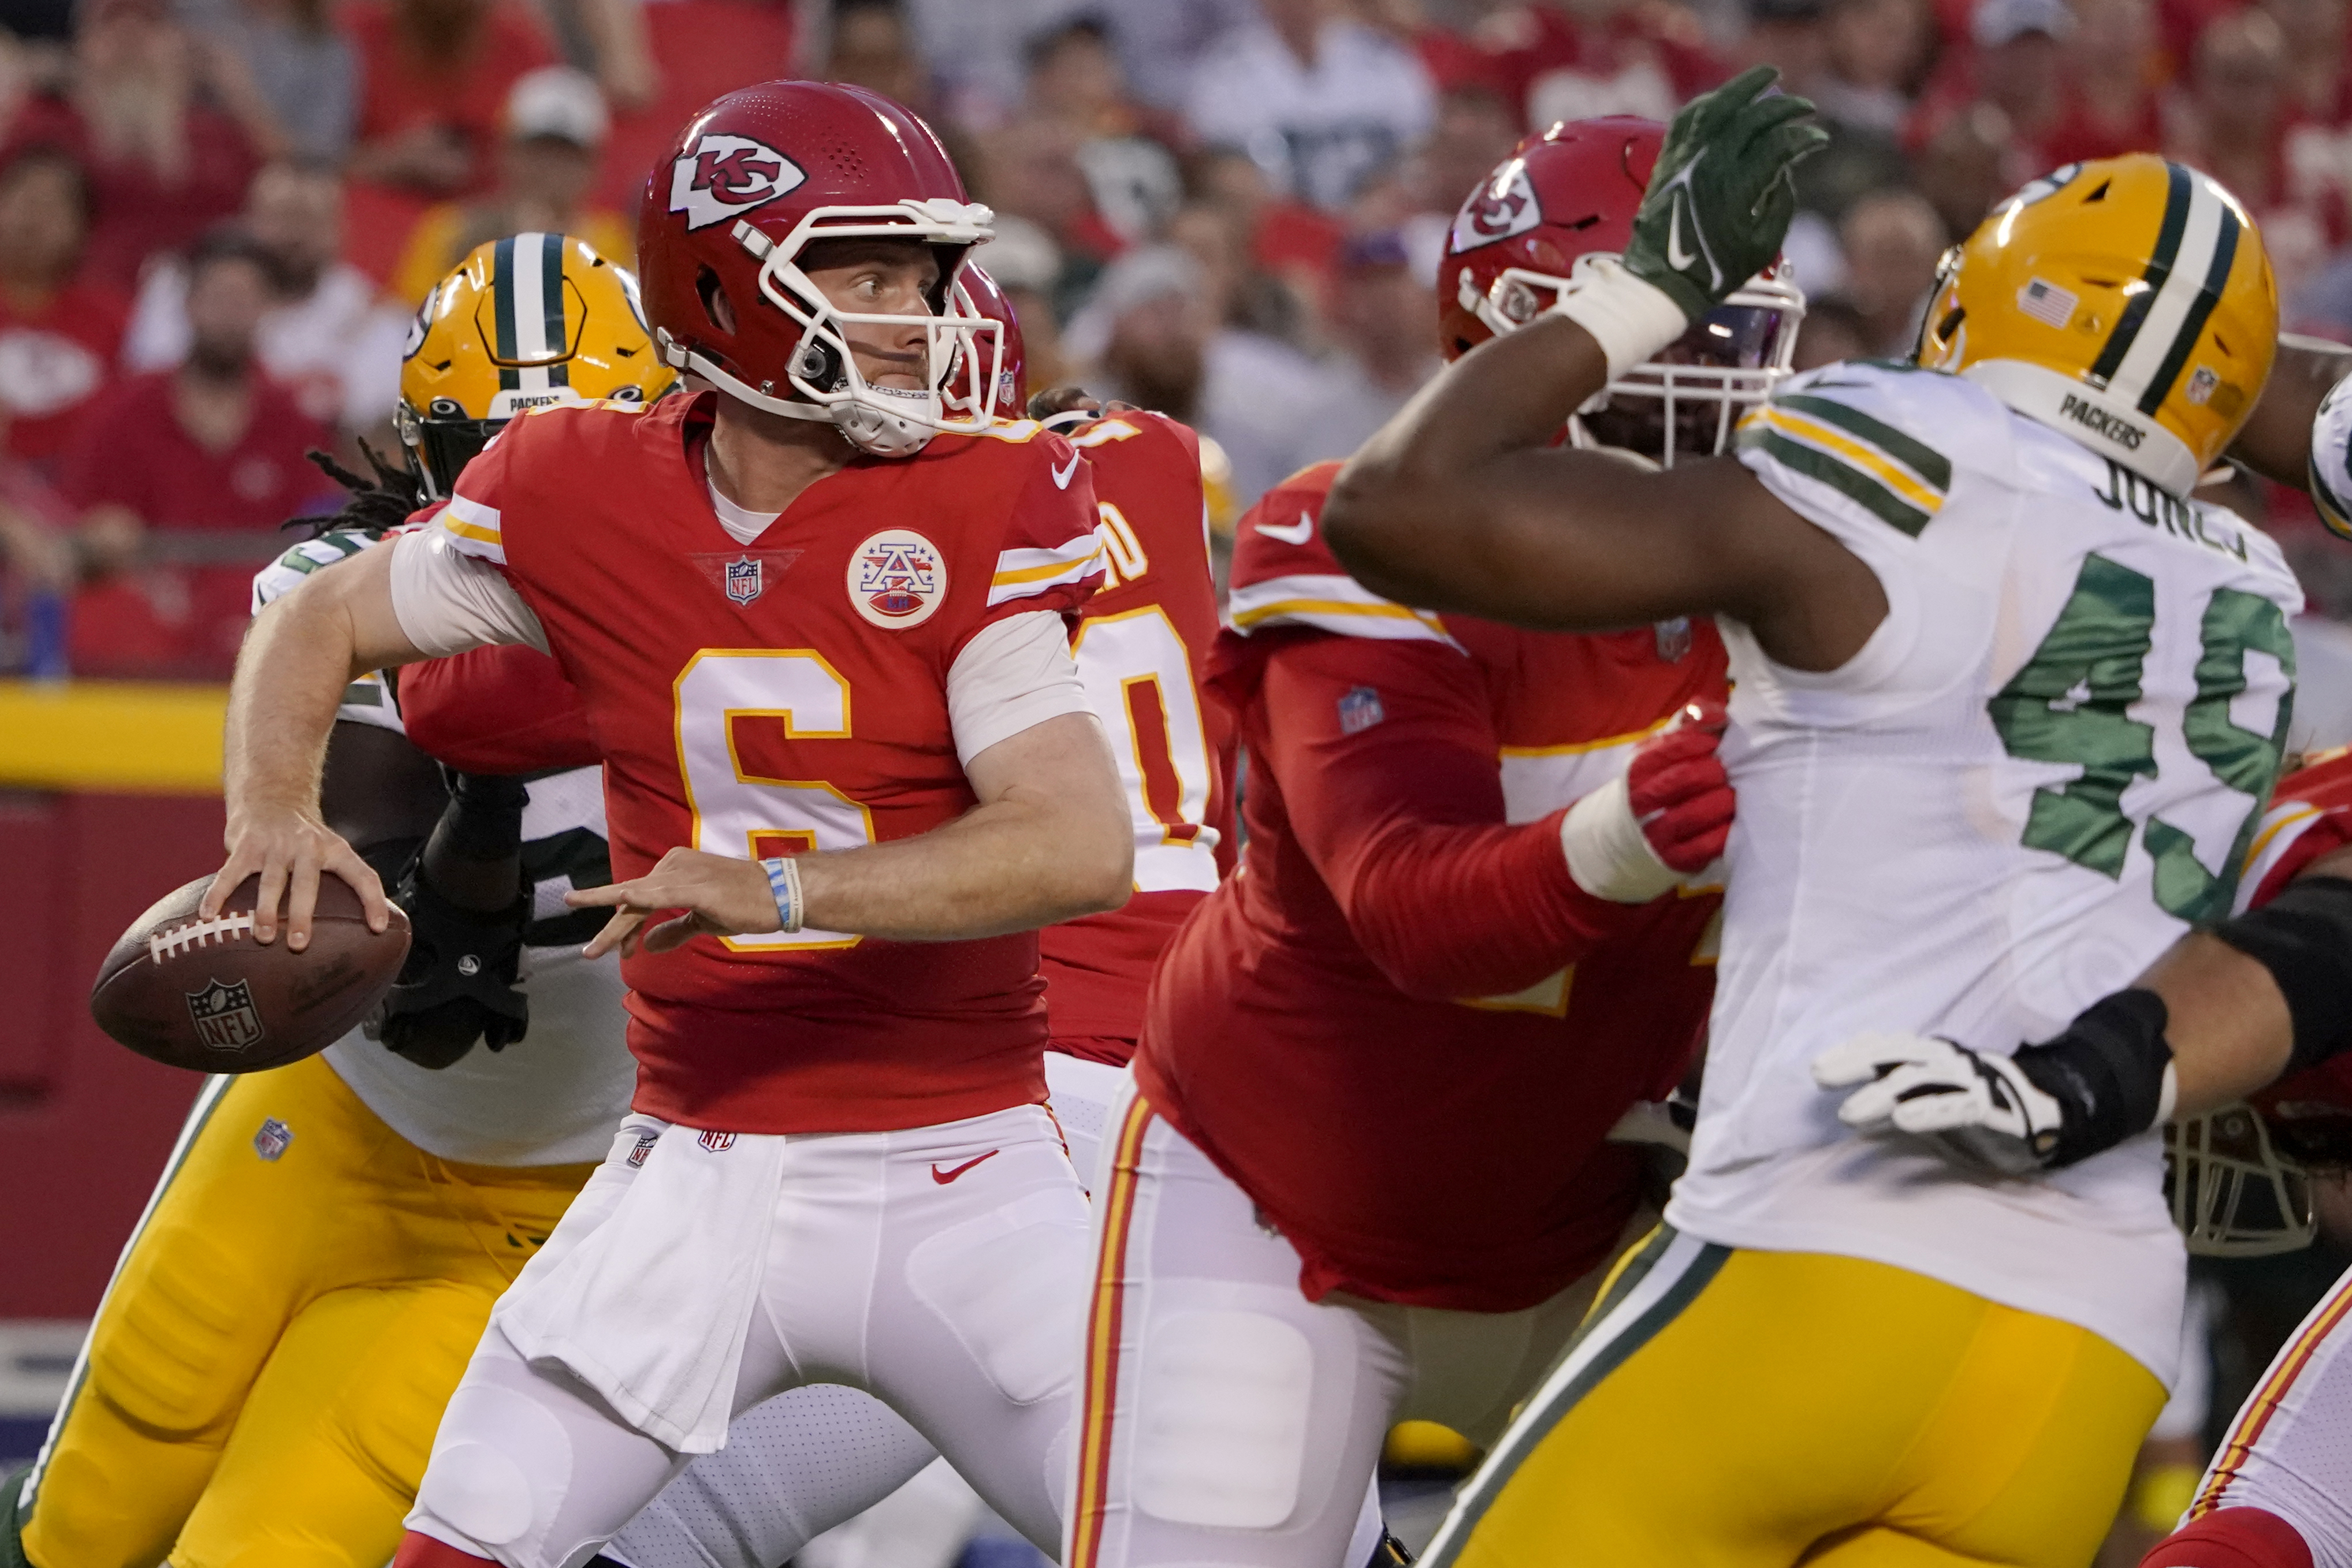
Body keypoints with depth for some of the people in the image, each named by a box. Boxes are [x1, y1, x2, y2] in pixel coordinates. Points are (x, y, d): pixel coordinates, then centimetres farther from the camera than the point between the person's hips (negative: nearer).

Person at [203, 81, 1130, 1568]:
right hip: (702, 1171, 2)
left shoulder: (973, 511, -11)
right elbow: (318, 627, 14)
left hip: (960, 1169, -2)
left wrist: (780, 892, -30)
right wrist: (277, 818, -6)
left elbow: (1083, 846, -22)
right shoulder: (580, 497, -3)